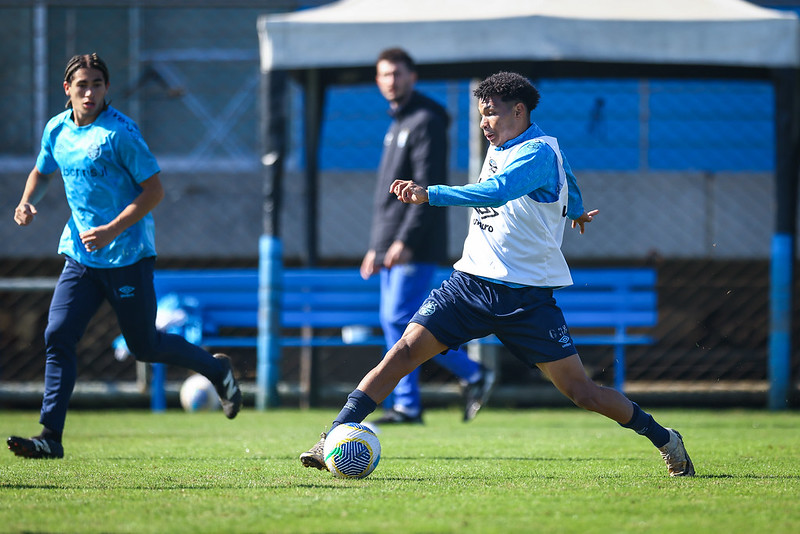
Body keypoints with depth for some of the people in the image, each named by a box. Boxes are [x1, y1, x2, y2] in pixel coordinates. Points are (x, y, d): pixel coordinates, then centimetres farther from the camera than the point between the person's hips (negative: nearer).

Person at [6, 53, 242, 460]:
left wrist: (113, 230, -24)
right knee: (57, 336, -9)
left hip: (127, 255, -5)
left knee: (144, 347, 4)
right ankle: (50, 438, -8)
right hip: (80, 255, 5)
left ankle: (216, 369, 31)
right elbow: (42, 172, 25)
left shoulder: (120, 132, -14)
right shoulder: (57, 129, 5)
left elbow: (154, 190, -14)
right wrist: (27, 201, 3)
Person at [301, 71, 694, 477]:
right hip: (471, 280, 6)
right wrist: (572, 210, 52)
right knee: (404, 352, -10)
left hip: (527, 297, -6)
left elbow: (496, 192, -33)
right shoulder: (497, 150, 12)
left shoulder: (539, 151, -14)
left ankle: (663, 439, 16)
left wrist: (430, 194, -43)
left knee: (579, 390, -4)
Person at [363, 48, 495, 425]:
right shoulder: (397, 124, 20)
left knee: (400, 319, -14)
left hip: (416, 247, -10)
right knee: (393, 322, 5)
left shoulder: (426, 122, -10)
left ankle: (473, 376, -7)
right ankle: (406, 404, 6)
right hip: (391, 247, 10)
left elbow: (427, 188, -19)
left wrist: (405, 240, -25)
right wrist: (376, 248, 20)